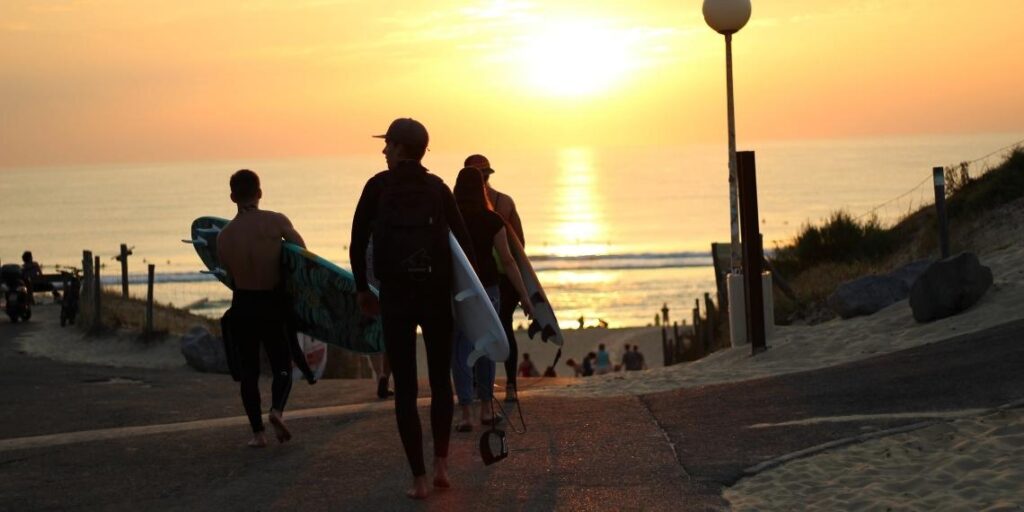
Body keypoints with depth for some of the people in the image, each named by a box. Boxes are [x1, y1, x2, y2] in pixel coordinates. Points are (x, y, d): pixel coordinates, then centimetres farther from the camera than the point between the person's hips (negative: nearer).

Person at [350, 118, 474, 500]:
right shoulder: (437, 188, 5)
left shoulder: (378, 186, 0)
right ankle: (441, 465, 11)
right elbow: (463, 240, -3)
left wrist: (362, 289, 9)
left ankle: (419, 479, 2)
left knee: (405, 389, 4)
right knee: (441, 381, 17)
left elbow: (357, 243, -2)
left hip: (395, 297, -1)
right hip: (436, 295, 2)